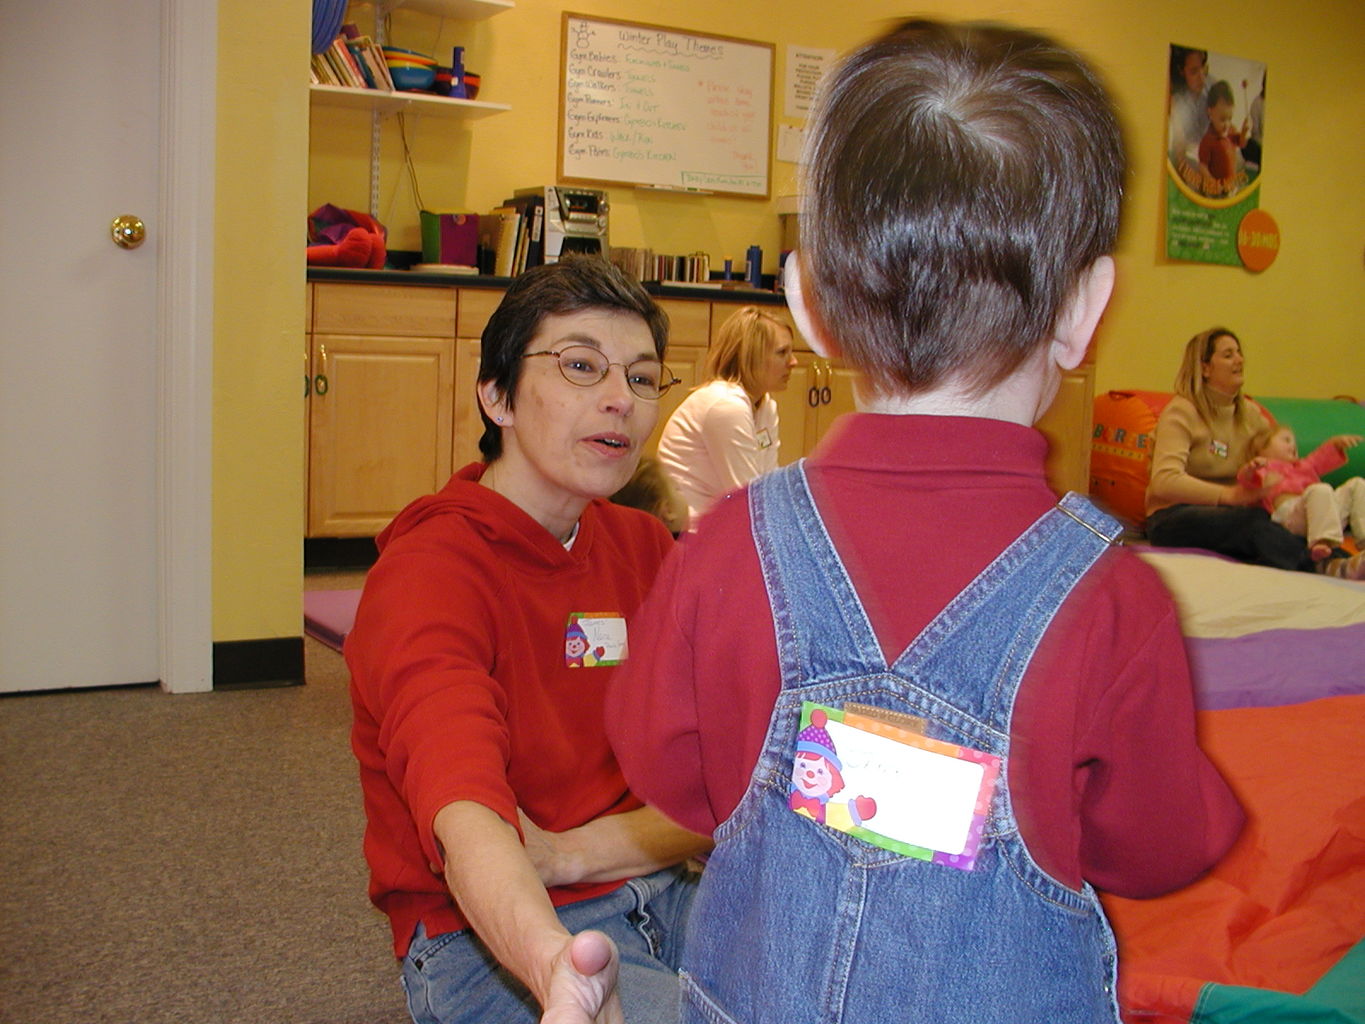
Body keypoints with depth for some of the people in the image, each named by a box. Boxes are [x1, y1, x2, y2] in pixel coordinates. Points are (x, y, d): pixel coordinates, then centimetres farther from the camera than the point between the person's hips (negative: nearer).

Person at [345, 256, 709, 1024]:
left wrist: (565, 852, -18)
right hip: (488, 940, -7)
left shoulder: (644, 546, 6)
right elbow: (467, 823, -34)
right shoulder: (429, 573, -16)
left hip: (656, 899, 7)